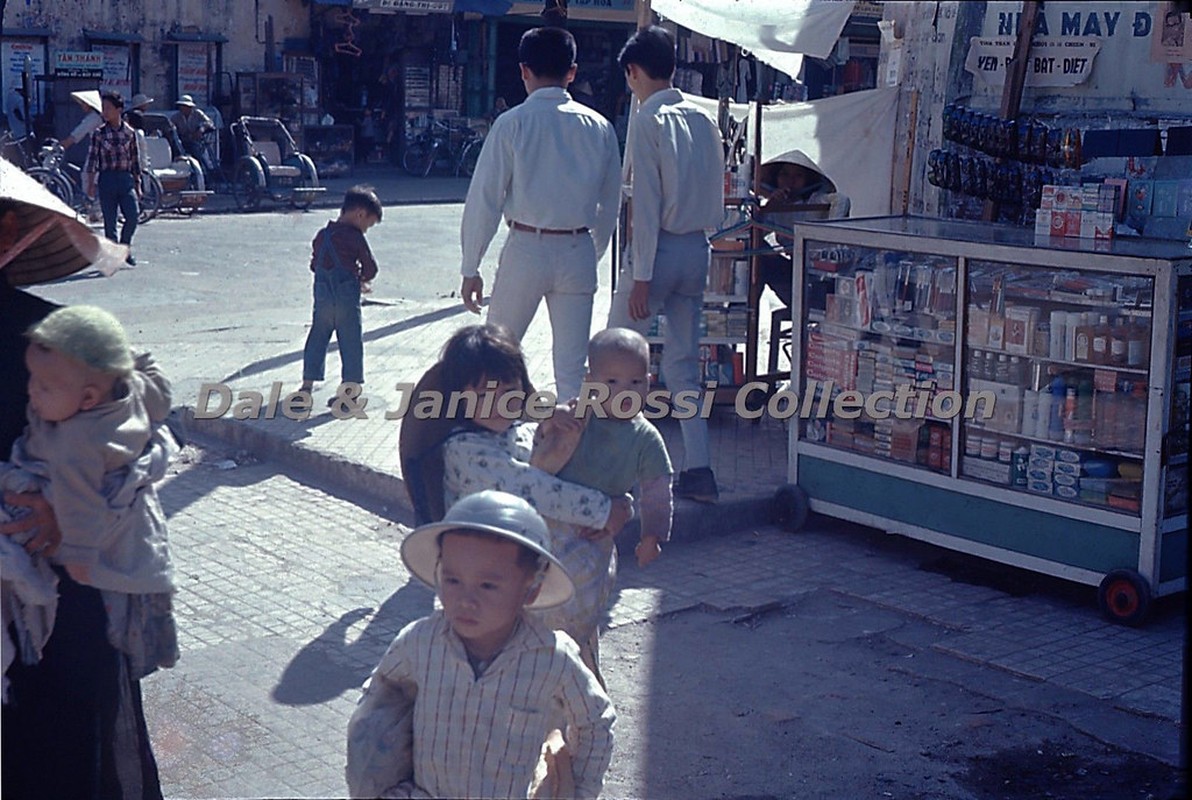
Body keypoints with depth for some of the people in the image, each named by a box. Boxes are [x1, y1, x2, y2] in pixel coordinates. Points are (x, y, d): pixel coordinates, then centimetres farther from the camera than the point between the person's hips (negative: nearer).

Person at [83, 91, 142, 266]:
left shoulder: (129, 132, 6)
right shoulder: (99, 133, 2)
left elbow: (135, 160, 10)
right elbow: (92, 159, 1)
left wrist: (137, 184, 9)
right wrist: (90, 185, -4)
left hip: (126, 178, 1)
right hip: (107, 178, -1)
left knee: (133, 215, -13)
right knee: (109, 221, 0)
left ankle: (125, 247, 10)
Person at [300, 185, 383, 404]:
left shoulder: (321, 235, 10)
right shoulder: (354, 237, -9)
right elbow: (370, 267, -6)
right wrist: (363, 279, 18)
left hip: (322, 297, 5)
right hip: (347, 298, -5)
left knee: (317, 339, 14)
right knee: (351, 342, 4)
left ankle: (307, 383, 17)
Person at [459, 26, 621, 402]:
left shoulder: (512, 124, -6)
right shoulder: (598, 127, 4)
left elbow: (485, 198, -6)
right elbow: (610, 204, 10)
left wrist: (471, 268, 0)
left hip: (526, 248, -3)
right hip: (578, 252, 3)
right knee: (572, 369, 6)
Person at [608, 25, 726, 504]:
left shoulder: (648, 121, -13)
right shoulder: (702, 118, 8)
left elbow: (646, 203, -17)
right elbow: (716, 196, 11)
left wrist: (640, 276, -16)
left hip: (660, 248, -7)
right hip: (698, 248, 7)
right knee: (684, 364, 11)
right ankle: (698, 470, 7)